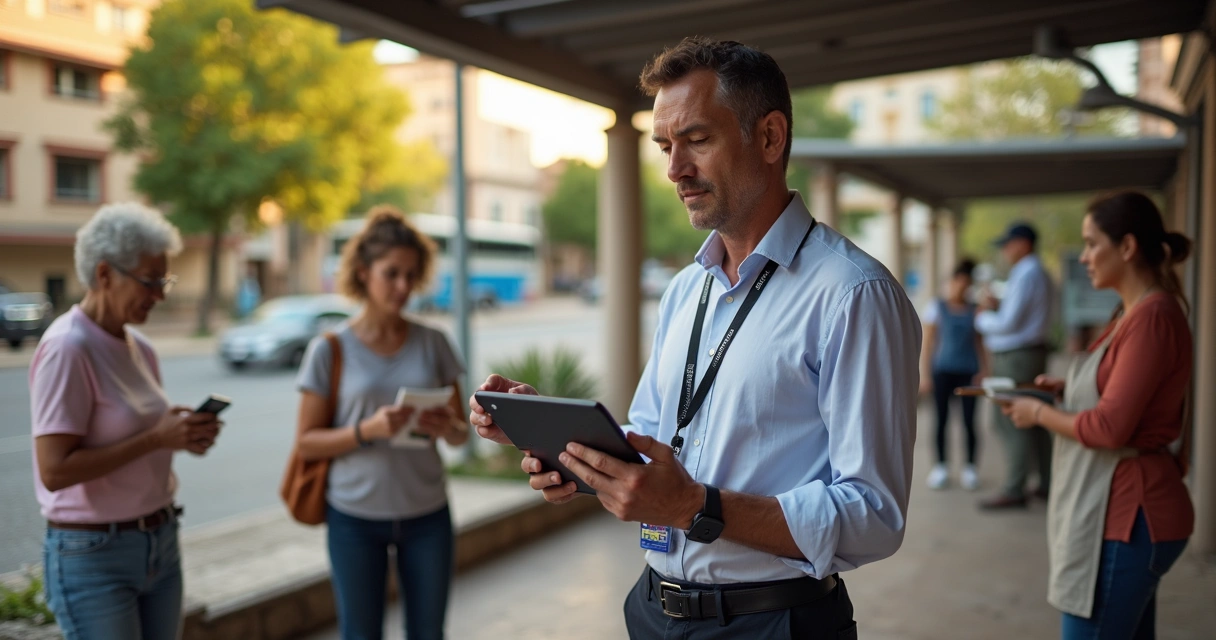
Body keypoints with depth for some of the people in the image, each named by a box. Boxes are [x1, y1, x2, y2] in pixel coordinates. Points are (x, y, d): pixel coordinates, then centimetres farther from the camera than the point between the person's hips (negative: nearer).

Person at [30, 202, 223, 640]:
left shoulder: (139, 346, 6)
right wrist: (155, 437, -23)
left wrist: (184, 434, -3)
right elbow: (54, 469, -22)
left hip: (160, 543, 7)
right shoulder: (66, 348, -17)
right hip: (93, 555, -7)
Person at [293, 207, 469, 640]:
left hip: (427, 515, 2)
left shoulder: (432, 343, 1)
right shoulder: (330, 349, -5)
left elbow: (460, 433, 6)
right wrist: (367, 430, -21)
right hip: (355, 518, -2)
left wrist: (447, 428, -17)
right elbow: (307, 443, -4)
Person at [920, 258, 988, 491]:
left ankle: (969, 468, 10)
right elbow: (927, 343, 2)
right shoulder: (937, 307, 3)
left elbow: (980, 343, 10)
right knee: (942, 418, 2)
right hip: (943, 370, -1)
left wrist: (984, 371, 0)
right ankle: (940, 467, 11)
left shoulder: (975, 310, 8)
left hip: (968, 372, 1)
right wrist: (925, 374, -2)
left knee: (969, 420, 1)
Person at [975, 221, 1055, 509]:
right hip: (1033, 352, 10)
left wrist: (982, 318, -2)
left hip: (1016, 358, -10)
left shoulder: (1024, 274, -16)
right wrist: (996, 307, 13)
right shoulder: (1040, 273, 16)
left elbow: (1009, 323, -19)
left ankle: (1014, 491, -5)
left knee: (1011, 422, -7)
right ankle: (1048, 483, 21)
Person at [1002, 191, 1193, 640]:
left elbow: (1110, 428, -22)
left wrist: (1039, 413, -8)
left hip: (1126, 517, -10)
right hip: (1125, 512, 10)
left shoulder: (1152, 318, -19)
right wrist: (1065, 389, 7)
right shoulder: (1133, 313, 12)